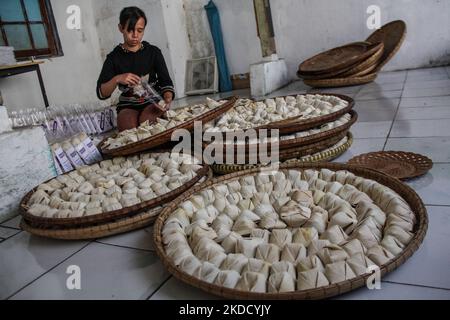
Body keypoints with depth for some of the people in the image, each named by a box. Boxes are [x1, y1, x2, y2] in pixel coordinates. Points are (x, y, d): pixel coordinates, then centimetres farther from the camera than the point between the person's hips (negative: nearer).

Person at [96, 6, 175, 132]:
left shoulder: (153, 52, 4)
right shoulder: (114, 57, 3)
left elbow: (166, 83, -1)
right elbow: (101, 93, -5)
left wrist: (167, 99, -25)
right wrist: (117, 79, -25)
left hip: (153, 101, 0)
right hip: (128, 106, 1)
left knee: (146, 121, -32)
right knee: (129, 128, -30)